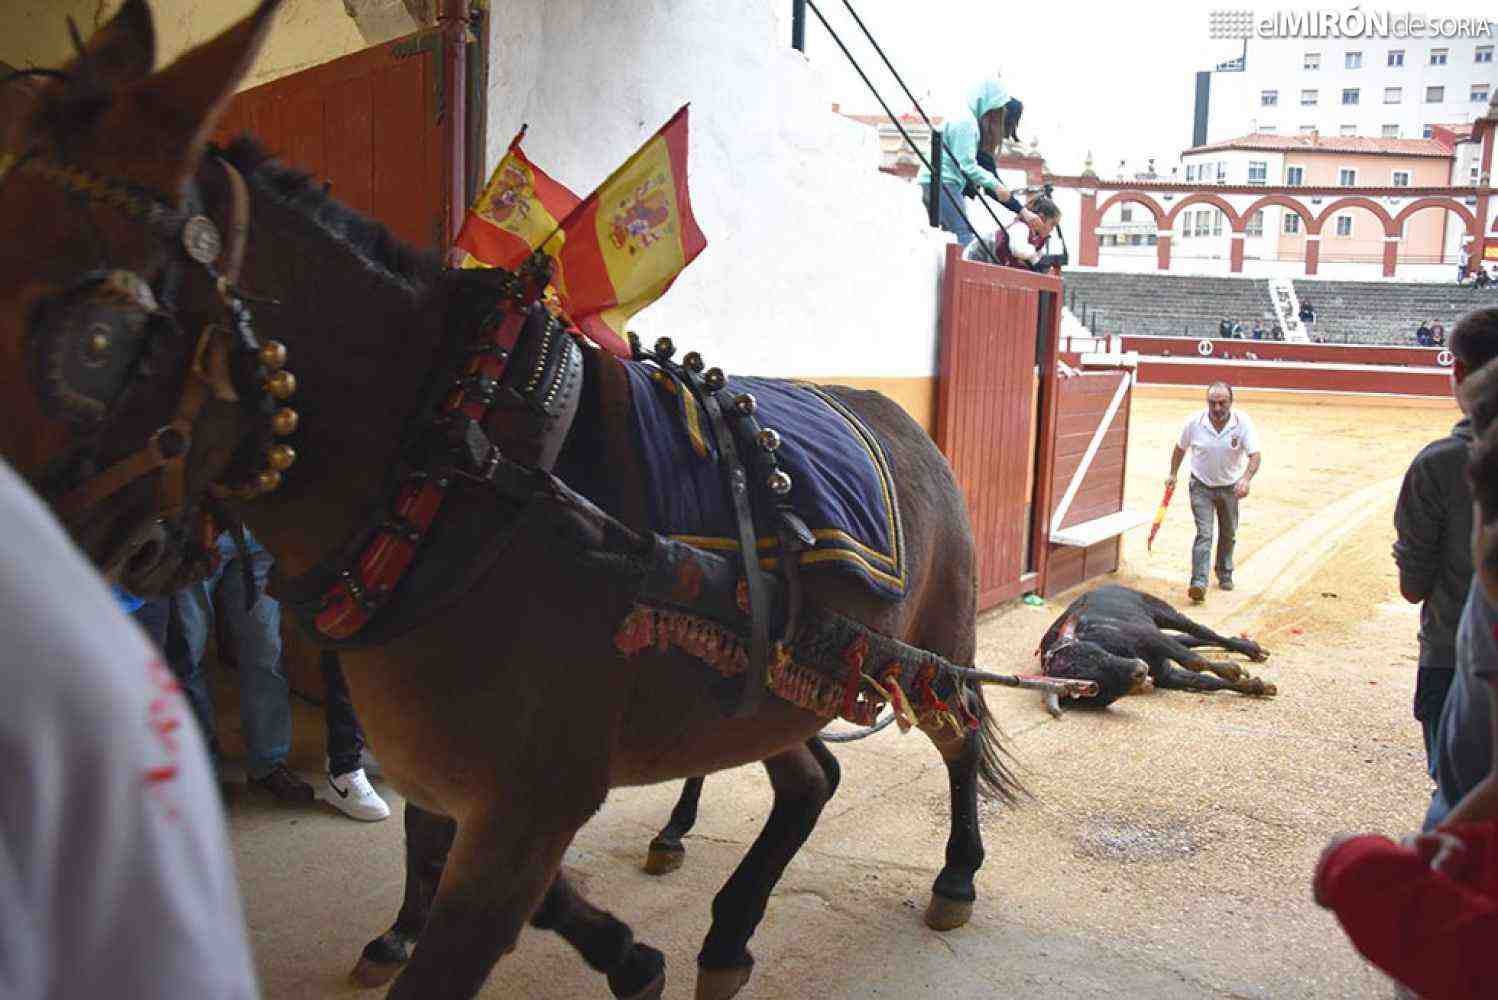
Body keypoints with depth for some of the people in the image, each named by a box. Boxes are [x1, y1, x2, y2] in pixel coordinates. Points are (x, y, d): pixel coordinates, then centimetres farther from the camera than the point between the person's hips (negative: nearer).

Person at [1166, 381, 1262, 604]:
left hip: (1230, 487, 2)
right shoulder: (1195, 422, -16)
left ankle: (1225, 574, 40)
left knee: (1228, 534, 17)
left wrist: (1246, 480, -41)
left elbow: (1254, 456, -25)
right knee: (1204, 534, -14)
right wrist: (1173, 474, 10)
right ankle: (1199, 584, -22)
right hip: (1201, 485, -1)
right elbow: (1181, 448, 3)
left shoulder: (1243, 423, -18)